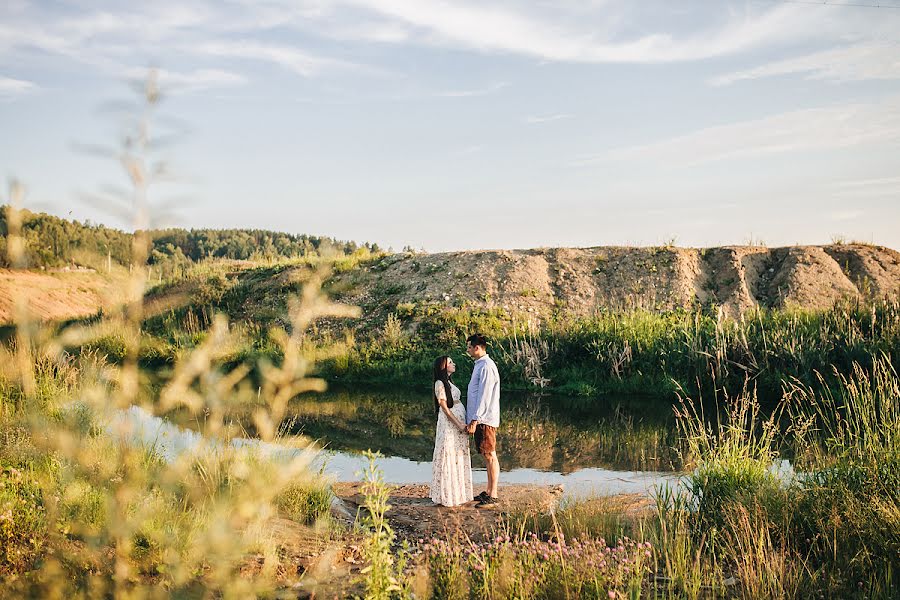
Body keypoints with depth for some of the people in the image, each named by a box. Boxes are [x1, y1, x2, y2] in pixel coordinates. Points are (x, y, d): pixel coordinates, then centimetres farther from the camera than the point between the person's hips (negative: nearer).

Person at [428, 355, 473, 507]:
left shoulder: (448, 382, 15)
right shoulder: (440, 383, -12)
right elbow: (445, 408, -16)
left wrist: (464, 424, 10)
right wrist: (460, 425, -17)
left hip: (460, 421, 9)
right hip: (449, 422, -9)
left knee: (459, 457, 13)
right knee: (449, 457, -3)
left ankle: (457, 493, 22)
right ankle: (448, 495, 5)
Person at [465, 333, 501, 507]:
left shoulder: (486, 367, -15)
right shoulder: (479, 365, 16)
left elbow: (484, 396, -19)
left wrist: (475, 420, -20)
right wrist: (471, 419, 18)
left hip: (485, 419, -10)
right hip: (479, 419, 10)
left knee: (490, 456, -5)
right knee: (486, 456, 13)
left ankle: (493, 496, -2)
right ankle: (488, 491, 20)